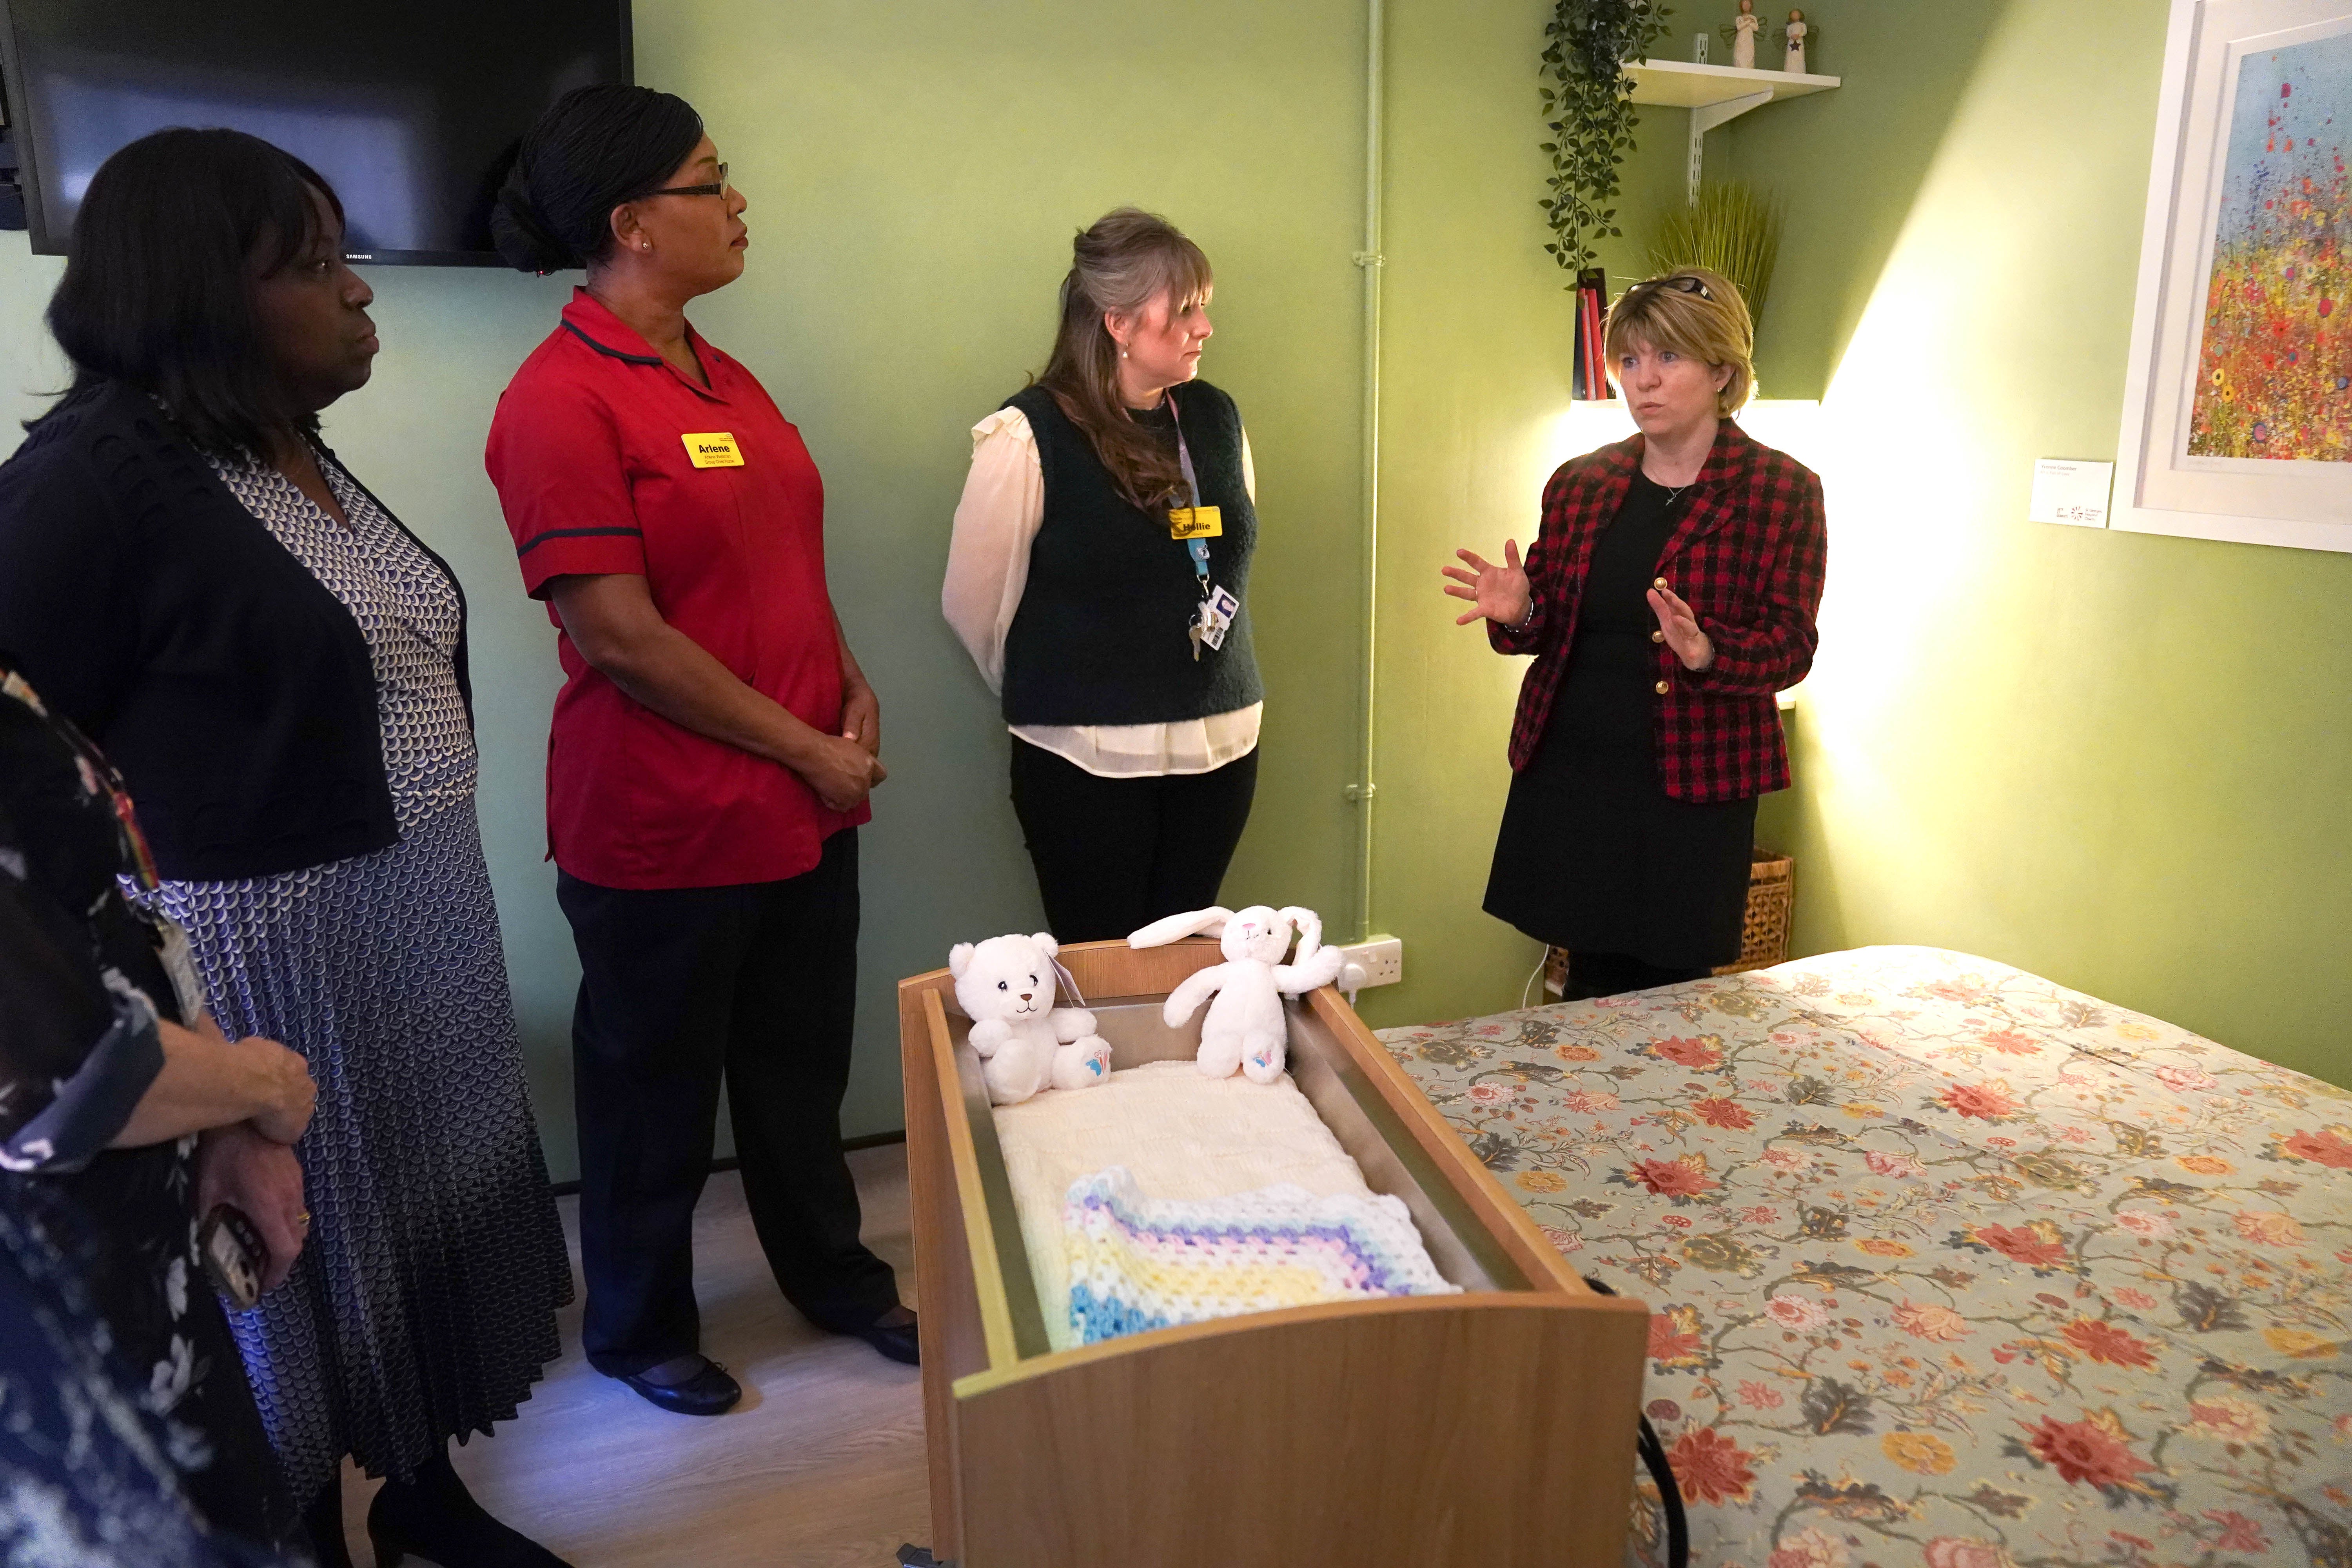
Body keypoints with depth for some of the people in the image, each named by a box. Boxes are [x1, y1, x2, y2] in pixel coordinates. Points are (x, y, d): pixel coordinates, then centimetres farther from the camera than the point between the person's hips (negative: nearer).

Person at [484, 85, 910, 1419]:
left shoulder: (728, 379, 9)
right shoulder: (562, 399, -15)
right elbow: (618, 634, -20)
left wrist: (853, 689, 1)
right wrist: (806, 749, -15)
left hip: (805, 810, 7)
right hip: (662, 831, -7)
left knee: (804, 1069, 22)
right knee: (656, 1094, 14)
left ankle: (836, 1275, 43)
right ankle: (640, 1329, 38)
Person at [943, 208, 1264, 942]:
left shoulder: (1216, 417, 5)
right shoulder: (1030, 434, -12)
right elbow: (974, 602, -6)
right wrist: (1052, 698, 8)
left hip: (1221, 748, 5)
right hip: (1087, 763, -5)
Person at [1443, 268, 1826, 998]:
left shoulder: (1782, 491, -2)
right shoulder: (1579, 484, 8)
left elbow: (1790, 649, -6)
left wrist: (1705, 652, -26)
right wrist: (1518, 613, -10)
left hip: (1693, 788, -3)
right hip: (1569, 774, 3)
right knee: (1592, 984, 10)